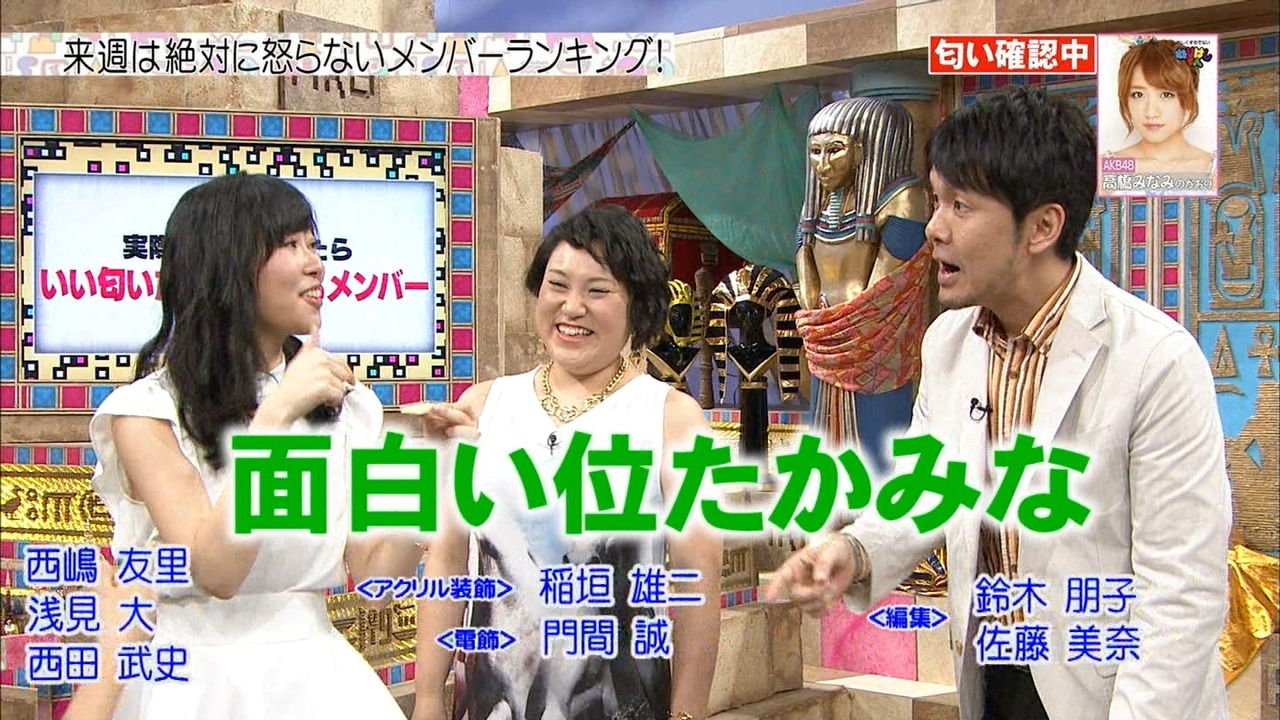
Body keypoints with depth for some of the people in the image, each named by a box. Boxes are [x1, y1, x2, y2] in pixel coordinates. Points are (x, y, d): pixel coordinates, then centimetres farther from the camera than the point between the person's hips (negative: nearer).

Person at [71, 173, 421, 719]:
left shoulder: (345, 404, 5)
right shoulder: (149, 410, -8)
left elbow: (375, 573, 0)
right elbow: (214, 571, -20)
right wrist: (275, 415, -23)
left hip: (319, 676, 4)